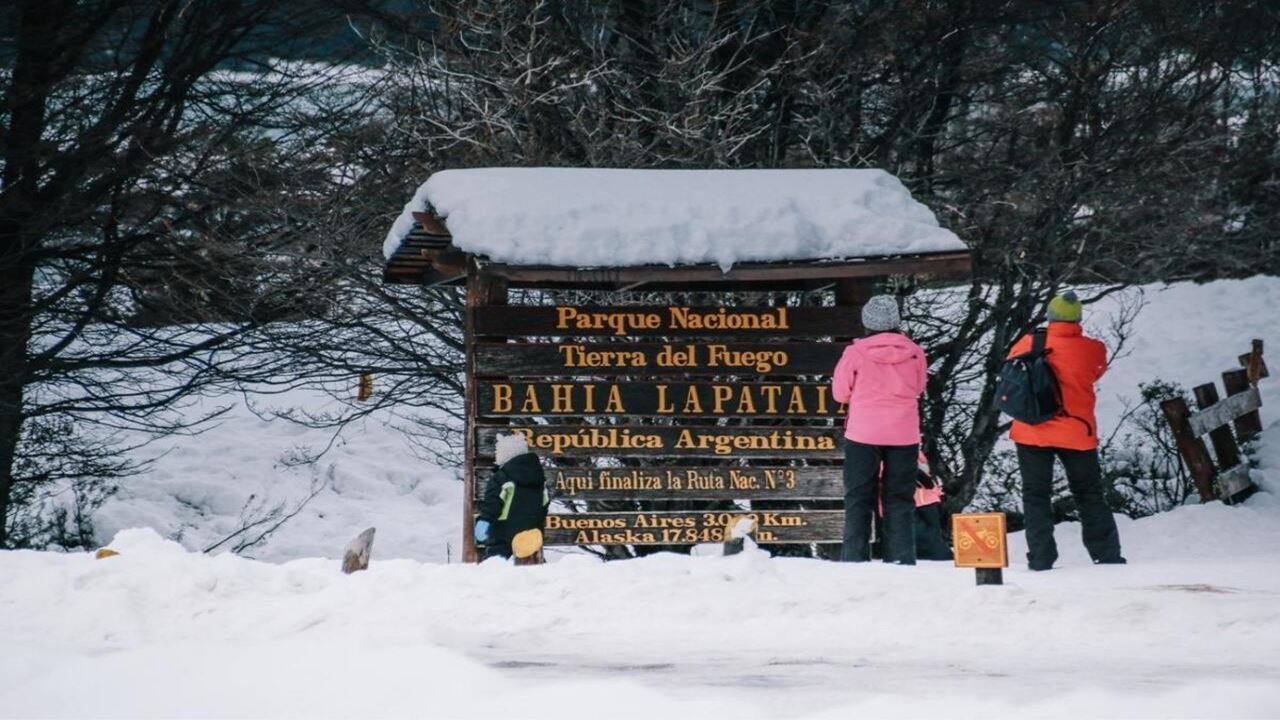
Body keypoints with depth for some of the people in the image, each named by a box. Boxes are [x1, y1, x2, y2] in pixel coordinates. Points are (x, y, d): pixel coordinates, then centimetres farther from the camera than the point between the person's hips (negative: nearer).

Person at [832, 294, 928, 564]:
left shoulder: (856, 352, -10)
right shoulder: (914, 353, -4)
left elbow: (840, 392, 1)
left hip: (863, 433, -2)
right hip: (904, 435, 2)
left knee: (858, 498, 6)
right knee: (899, 499, 9)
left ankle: (855, 559, 1)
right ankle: (901, 559, 4)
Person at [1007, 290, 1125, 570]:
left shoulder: (1028, 344, -6)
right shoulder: (1093, 350, -7)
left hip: (1032, 432, -1)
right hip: (1076, 432, 1)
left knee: (1035, 495, 7)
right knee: (1090, 495, 14)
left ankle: (1041, 556, -2)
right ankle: (1107, 554, 14)